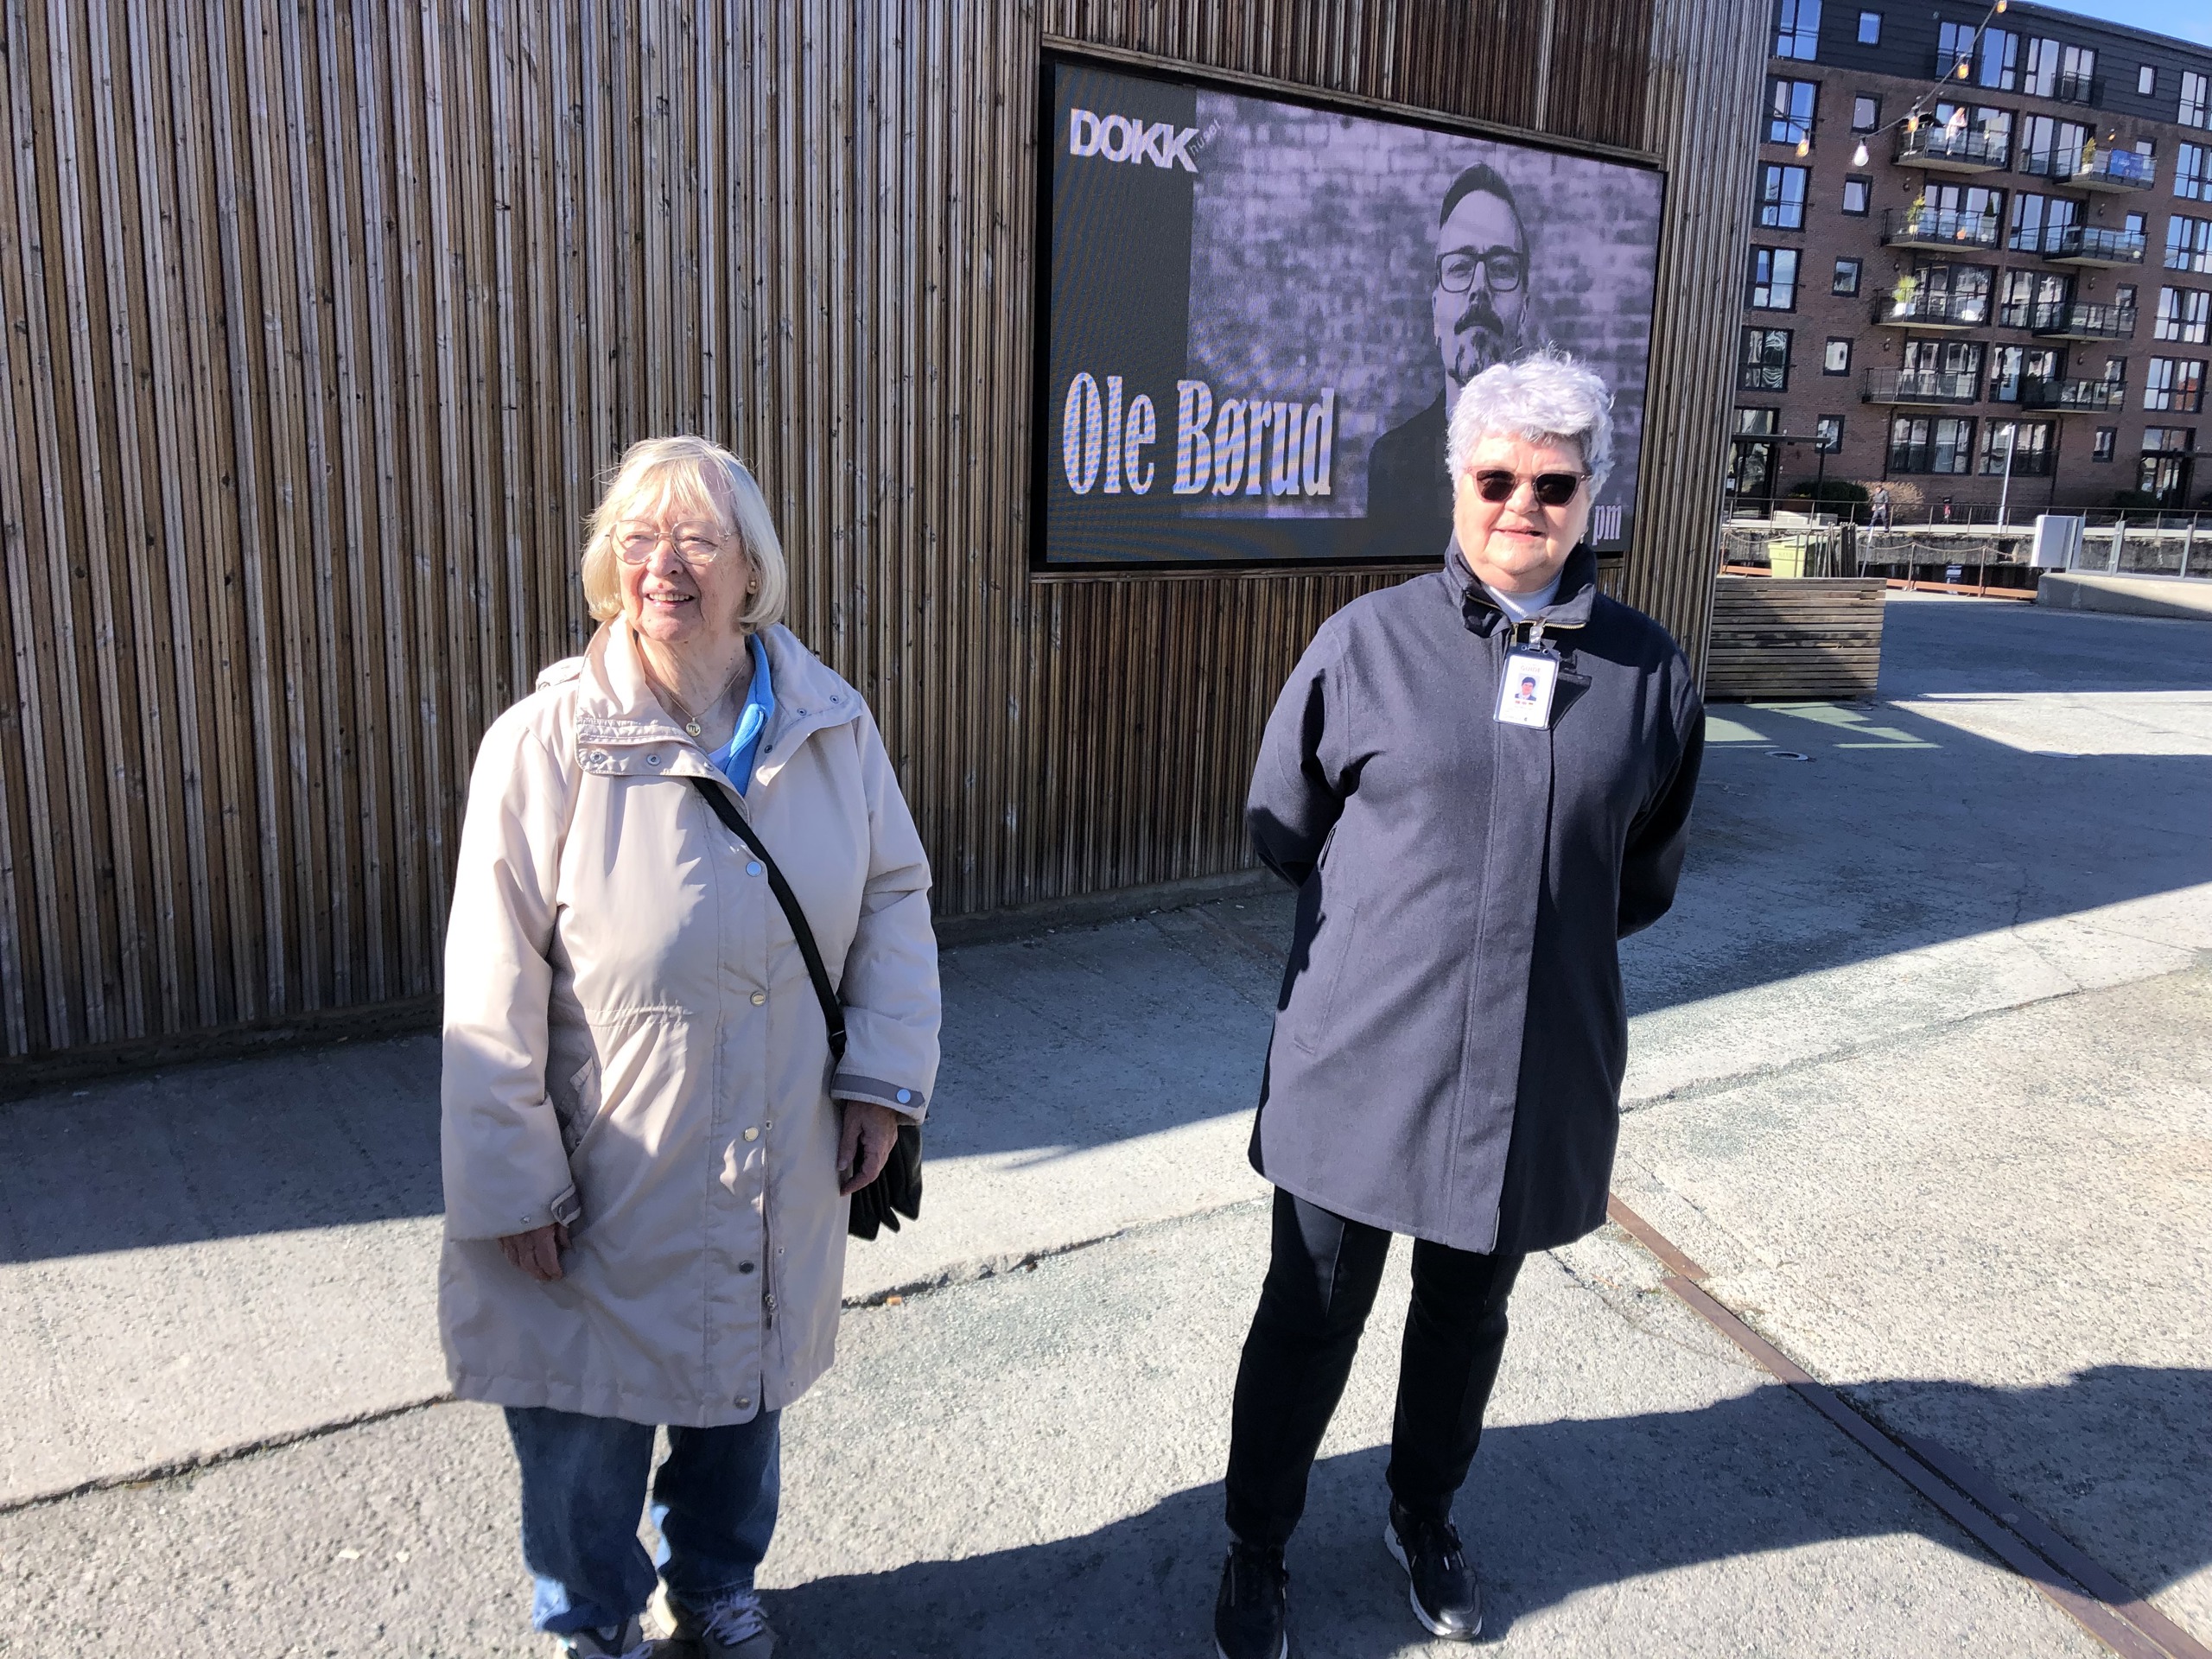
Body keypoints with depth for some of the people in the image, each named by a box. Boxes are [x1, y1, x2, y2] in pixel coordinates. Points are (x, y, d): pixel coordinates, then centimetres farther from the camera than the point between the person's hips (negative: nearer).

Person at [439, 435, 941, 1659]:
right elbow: (495, 994, -12)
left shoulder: (830, 725, -6)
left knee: (742, 1387, 22)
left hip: (777, 1178, 3)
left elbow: (895, 895, 5)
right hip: (604, 1186, -3)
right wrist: (513, 1188, -10)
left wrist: (884, 1072, -3)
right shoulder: (546, 743, -16)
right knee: (585, 1425, 13)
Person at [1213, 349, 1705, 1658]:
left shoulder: (1650, 671, -1)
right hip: (1362, 1058, -2)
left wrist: (1540, 929, 7)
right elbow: (1281, 825, 4)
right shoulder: (1370, 639, -6)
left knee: (1467, 1317, 21)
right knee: (1312, 1319, 11)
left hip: (1536, 1070, 2)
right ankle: (1258, 1551, 34)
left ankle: (1425, 1520, 47)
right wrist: (1402, 920, 8)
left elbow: (1647, 880, 11)